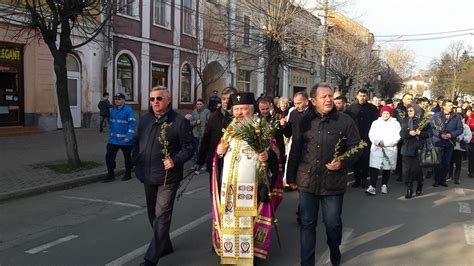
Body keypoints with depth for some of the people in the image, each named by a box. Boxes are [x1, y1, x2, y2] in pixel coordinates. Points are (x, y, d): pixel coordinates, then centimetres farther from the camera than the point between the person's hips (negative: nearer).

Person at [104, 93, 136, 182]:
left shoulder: (128, 110, -13)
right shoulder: (113, 110, 10)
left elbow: (132, 124, -18)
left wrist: (128, 137, -24)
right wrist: (112, 132, 17)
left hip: (125, 140, -6)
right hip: (113, 139, 6)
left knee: (127, 157, 10)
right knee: (109, 156, -1)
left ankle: (128, 174, 26)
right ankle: (110, 175, 9)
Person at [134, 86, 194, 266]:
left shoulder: (180, 121, -10)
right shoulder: (145, 119, 9)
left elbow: (189, 148, -9)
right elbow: (138, 142, 20)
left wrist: (175, 160, -23)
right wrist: (138, 165, 12)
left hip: (168, 178, -7)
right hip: (148, 177, 7)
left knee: (161, 217, -7)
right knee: (153, 215, 17)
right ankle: (165, 245, 37)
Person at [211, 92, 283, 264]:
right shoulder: (229, 128, 12)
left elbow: (275, 153, -5)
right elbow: (220, 151, 21)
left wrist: (268, 156, -26)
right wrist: (219, 151, 0)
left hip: (251, 186, -5)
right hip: (228, 184, 5)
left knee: (247, 221, 0)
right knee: (228, 219, 11)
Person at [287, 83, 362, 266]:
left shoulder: (345, 121, -4)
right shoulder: (305, 121, 2)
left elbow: (356, 146, 0)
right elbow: (295, 150, 7)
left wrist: (343, 163, -17)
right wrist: (291, 176, 9)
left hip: (333, 182, -1)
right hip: (307, 181, 2)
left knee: (333, 223, 13)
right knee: (307, 223, 9)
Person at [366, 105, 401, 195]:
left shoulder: (395, 124, 3)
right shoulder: (375, 123, 12)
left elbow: (396, 137, -5)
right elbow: (371, 135, 4)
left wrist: (385, 142, -13)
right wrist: (378, 142, -13)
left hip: (390, 149, -1)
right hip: (376, 148, 1)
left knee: (387, 168, 7)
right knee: (374, 167, -9)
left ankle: (384, 185, 22)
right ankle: (372, 186, -12)